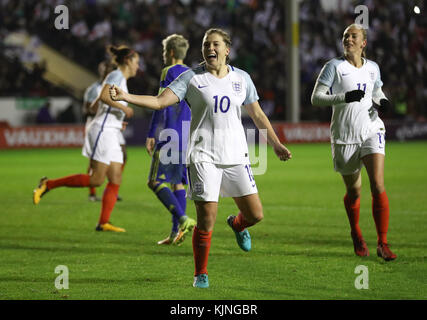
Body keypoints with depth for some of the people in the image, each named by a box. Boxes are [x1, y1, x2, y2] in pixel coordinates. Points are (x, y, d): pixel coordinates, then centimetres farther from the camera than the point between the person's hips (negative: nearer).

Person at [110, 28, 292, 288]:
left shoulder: (241, 78, 8)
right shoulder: (192, 78, -1)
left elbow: (257, 115, 19)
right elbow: (159, 101, -8)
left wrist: (276, 144, 20)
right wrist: (125, 96, -22)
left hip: (236, 155, 3)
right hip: (203, 156, -3)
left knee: (256, 214, 0)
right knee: (207, 219, -10)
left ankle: (237, 224, 37)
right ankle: (201, 274, 8)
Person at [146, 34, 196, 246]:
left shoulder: (170, 72, -7)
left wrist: (151, 135, -12)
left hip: (171, 137, -8)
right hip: (189, 139, 8)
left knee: (155, 182, -8)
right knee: (178, 183, 10)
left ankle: (183, 220, -24)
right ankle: (176, 232, 6)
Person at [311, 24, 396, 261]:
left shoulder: (372, 68, 8)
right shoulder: (335, 66, -4)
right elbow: (316, 97, -10)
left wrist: (382, 101, 3)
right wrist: (344, 97, -24)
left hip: (372, 131, 2)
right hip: (344, 136, -2)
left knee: (378, 187, -15)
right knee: (354, 191, 8)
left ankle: (383, 244, -10)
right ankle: (356, 234, 37)